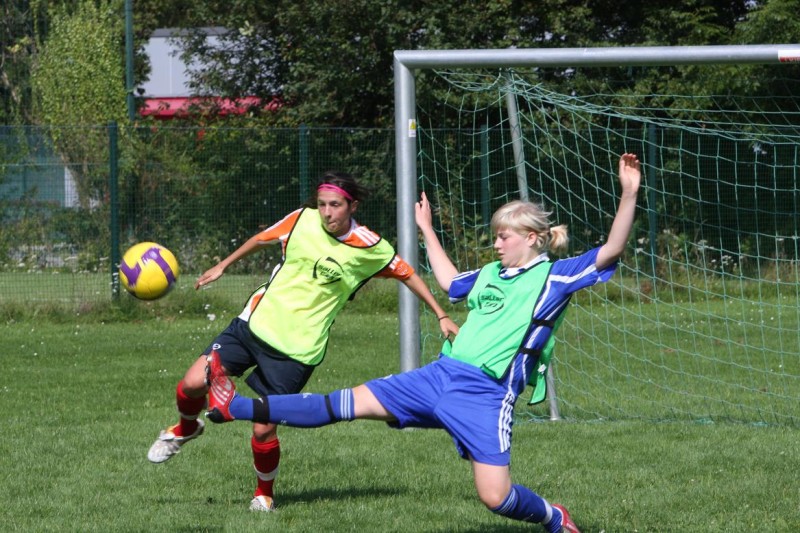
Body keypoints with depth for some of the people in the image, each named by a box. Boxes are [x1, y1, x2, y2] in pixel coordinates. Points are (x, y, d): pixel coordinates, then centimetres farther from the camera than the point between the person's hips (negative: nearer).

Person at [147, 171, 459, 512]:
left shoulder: (370, 249, -8)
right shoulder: (303, 220, -2)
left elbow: (406, 274, 7)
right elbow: (261, 239, 15)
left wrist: (441, 316, 9)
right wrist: (222, 266, 21)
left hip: (297, 350, -2)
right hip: (257, 322, 2)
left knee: (263, 431, -7)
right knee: (193, 384, -10)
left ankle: (264, 494, 23)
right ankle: (186, 428, 26)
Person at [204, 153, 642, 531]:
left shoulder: (553, 277, -3)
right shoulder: (491, 274, 18)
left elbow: (610, 252, -13)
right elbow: (450, 282, 40)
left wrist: (628, 195, -23)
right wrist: (427, 230, 47)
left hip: (485, 395, -7)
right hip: (440, 375, 7)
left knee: (495, 496, -17)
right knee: (351, 403, 4)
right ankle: (236, 407, 1)